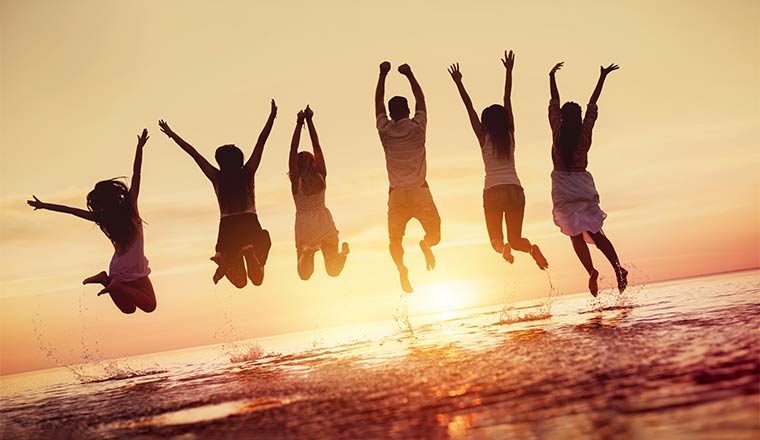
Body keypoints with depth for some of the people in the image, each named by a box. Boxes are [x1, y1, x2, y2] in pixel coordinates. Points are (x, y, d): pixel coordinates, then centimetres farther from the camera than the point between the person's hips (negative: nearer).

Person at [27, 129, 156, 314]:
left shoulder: (103, 219, -3)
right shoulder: (130, 207, -12)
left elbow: (71, 210, 2)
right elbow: (136, 174, -12)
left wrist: (44, 205, 12)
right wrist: (140, 147, -9)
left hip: (117, 270, 5)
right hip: (135, 273, -5)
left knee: (129, 308, 16)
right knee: (149, 305, 2)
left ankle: (107, 280, -8)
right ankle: (117, 285, -16)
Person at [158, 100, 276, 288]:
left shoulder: (217, 177, 4)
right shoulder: (248, 173, 2)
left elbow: (193, 153, 8)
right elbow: (261, 142, 3)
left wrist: (171, 134, 15)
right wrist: (272, 116, 7)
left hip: (228, 227, 1)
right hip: (250, 225, -1)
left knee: (239, 281, 11)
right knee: (257, 278, 0)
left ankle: (225, 263, -24)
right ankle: (250, 253, -33)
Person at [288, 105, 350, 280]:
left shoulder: (296, 180, -10)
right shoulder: (321, 176, -5)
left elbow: (293, 150, -6)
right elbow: (317, 147, -1)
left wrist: (299, 123, -5)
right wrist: (309, 121, 1)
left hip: (304, 224, -2)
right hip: (324, 223, 2)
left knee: (304, 275, 3)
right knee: (333, 270, 9)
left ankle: (307, 253, -20)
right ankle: (343, 252, -12)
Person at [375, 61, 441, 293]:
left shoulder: (385, 131, -1)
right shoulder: (417, 128, -3)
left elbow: (379, 101, 13)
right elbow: (420, 99, 13)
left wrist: (383, 74, 20)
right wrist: (409, 74, 20)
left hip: (397, 194, 1)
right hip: (420, 191, -1)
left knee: (395, 238, 4)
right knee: (434, 231, 18)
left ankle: (401, 266, -13)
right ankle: (427, 243, -7)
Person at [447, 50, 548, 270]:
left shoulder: (484, 138, 1)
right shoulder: (510, 135, 6)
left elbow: (469, 108, 4)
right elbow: (507, 101, 13)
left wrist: (458, 83, 10)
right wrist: (509, 72, 19)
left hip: (493, 192, -2)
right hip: (515, 190, 2)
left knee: (496, 238, 7)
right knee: (515, 239, 10)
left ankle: (503, 246, -29)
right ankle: (531, 248, -24)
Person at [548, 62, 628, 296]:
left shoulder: (558, 131, -3)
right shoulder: (585, 131, 0)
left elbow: (554, 102, 10)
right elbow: (593, 103, 10)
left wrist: (552, 76, 22)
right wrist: (602, 77, 20)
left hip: (563, 185, -2)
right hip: (583, 184, 2)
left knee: (576, 234, 1)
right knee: (595, 232, 8)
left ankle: (591, 270, -18)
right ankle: (617, 266, -11)